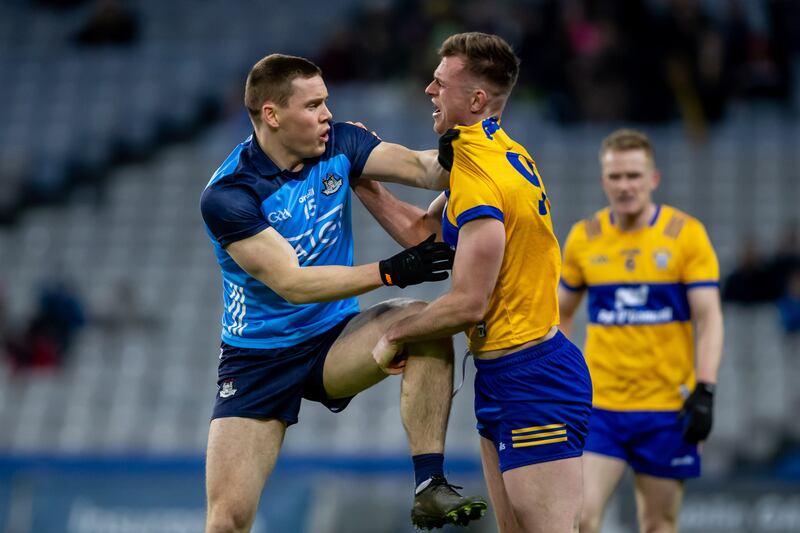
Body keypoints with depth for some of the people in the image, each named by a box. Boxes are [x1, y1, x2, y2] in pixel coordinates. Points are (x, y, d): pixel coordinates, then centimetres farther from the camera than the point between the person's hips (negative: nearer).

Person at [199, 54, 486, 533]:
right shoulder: (227, 196, -21)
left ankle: (430, 485, -25)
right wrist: (392, 271, -34)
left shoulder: (338, 144, -6)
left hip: (335, 340, 3)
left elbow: (422, 167, -18)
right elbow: (291, 283, -27)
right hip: (258, 361, -3)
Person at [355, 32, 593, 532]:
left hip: (530, 380, -10)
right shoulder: (502, 151, 10)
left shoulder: (479, 176, -19)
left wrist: (396, 334, -5)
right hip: (507, 376, 10)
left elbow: (468, 303, -20)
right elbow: (424, 231, 19)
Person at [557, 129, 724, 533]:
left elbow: (709, 318, -5)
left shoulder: (686, 234, -3)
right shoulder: (583, 238, 5)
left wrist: (704, 391, -15)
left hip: (666, 408, -1)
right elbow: (561, 314, 17)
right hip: (598, 405, 1)